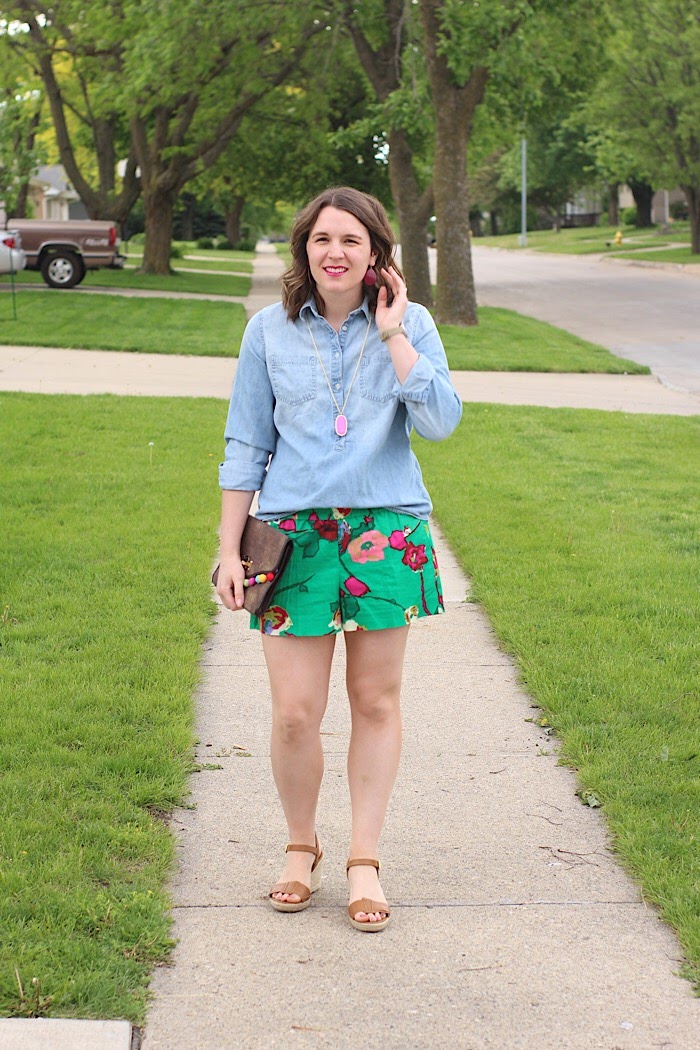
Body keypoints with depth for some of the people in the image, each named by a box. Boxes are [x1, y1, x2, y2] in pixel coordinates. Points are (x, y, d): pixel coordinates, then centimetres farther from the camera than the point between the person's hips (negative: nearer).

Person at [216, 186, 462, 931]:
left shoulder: (411, 325, 3)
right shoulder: (270, 331, 4)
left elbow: (439, 422, -10)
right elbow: (245, 445, 8)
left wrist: (393, 336, -11)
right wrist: (230, 550, 4)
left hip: (385, 529, 0)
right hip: (295, 532, 0)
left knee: (376, 700, 7)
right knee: (294, 713, -3)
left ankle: (364, 859, 21)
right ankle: (301, 846, 21)